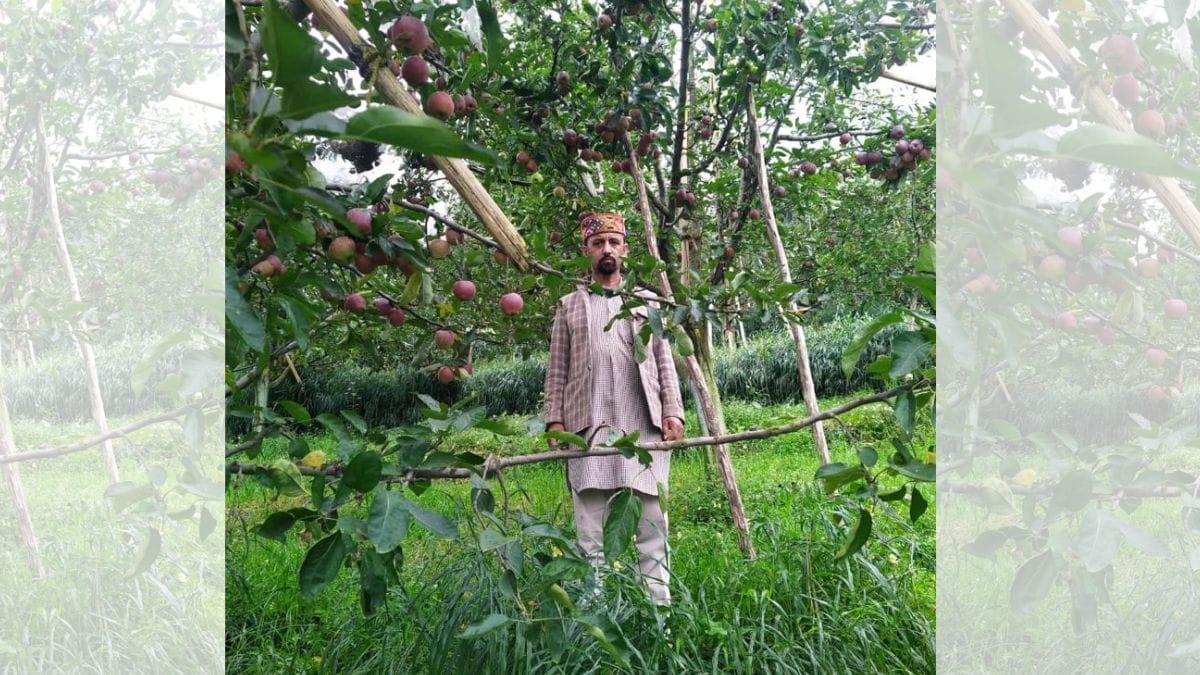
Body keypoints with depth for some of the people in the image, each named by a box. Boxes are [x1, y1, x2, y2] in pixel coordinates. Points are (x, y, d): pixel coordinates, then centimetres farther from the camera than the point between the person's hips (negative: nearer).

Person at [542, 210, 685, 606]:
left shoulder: (645, 300, 18)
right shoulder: (569, 305, 17)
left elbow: (664, 361, 12)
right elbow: (557, 369, 11)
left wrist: (672, 411, 0)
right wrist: (555, 419, 0)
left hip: (644, 422, 0)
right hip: (589, 423, 0)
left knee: (651, 515, -2)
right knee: (590, 520, -3)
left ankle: (657, 601, 1)